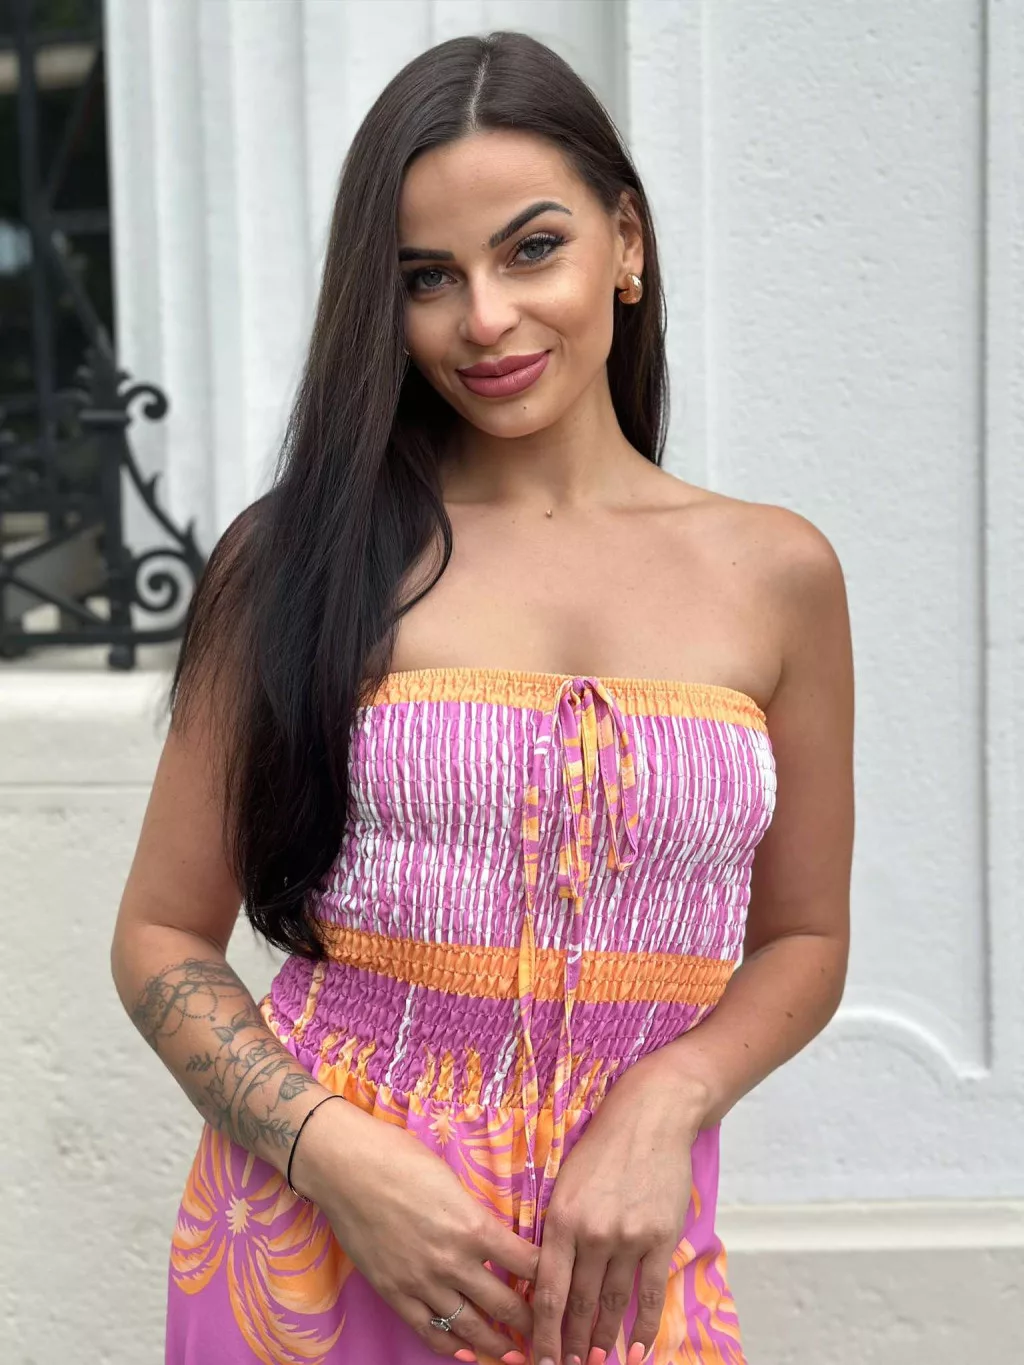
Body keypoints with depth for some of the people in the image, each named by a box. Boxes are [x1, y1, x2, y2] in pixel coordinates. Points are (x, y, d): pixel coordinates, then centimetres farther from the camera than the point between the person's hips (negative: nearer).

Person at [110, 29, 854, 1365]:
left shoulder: (777, 575, -1)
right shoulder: (301, 553, -6)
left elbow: (803, 941, 7)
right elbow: (163, 935, -2)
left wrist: (666, 1102, -11)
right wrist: (336, 1156, -16)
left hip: (618, 1256, 2)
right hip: (318, 1231, -1)